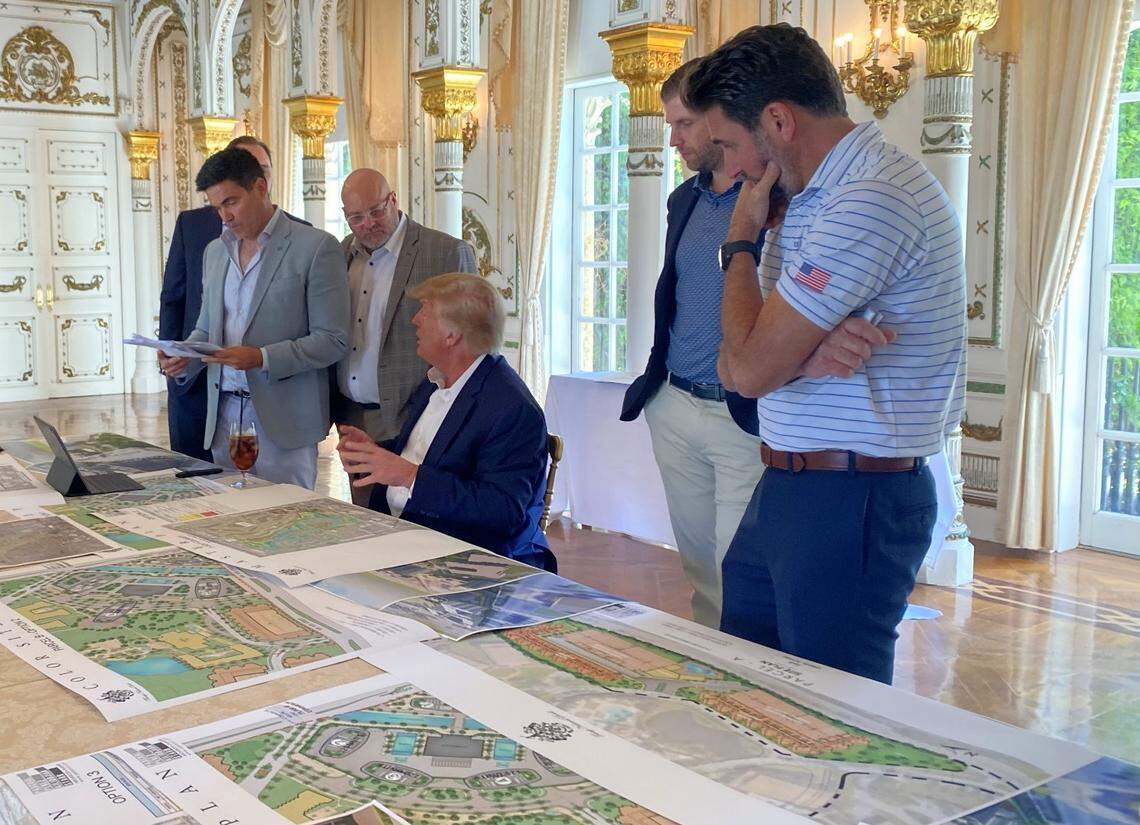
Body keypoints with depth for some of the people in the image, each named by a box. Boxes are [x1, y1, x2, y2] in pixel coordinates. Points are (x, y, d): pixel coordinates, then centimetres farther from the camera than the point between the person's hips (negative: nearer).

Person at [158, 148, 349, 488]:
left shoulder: (316, 247, -7)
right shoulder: (215, 251, 14)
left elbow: (332, 341, -10)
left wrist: (262, 358, -20)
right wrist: (183, 359, 0)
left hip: (283, 420, -6)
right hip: (224, 415, 6)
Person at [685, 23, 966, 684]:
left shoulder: (870, 202, -20)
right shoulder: (811, 196, 13)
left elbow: (752, 368, -21)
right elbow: (735, 365, 7)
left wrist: (742, 238, -7)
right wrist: (807, 352, -17)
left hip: (849, 502, -10)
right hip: (789, 489, 10)